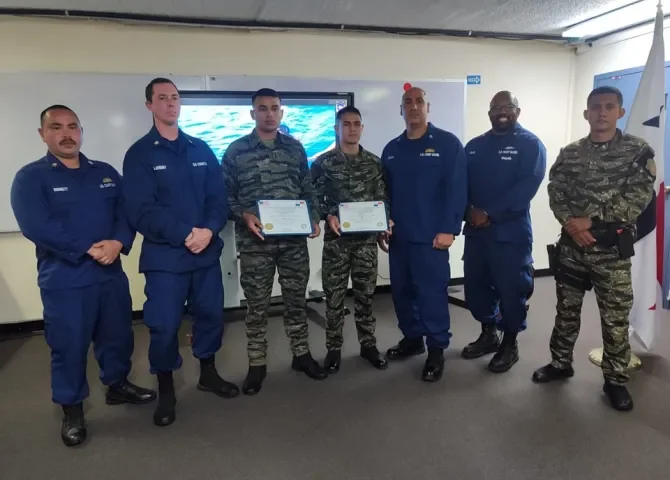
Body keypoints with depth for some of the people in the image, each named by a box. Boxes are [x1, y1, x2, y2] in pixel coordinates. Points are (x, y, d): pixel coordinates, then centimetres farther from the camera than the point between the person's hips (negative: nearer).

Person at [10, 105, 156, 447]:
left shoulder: (106, 173, 10)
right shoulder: (30, 177, -4)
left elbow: (127, 211, 2)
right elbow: (35, 227, -17)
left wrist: (119, 243, -18)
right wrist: (87, 249, -20)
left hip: (111, 273, 5)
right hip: (64, 279, -4)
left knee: (118, 335, 16)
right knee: (69, 345, 5)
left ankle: (117, 385, 38)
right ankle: (71, 409, 24)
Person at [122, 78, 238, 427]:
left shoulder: (201, 150, 9)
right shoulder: (139, 154, -2)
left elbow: (219, 197, 3)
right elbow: (141, 210, -12)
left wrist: (209, 230, -16)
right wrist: (185, 234, -20)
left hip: (206, 251, 4)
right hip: (165, 256, -4)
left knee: (211, 314, 13)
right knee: (164, 325, 0)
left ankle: (208, 373, 35)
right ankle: (165, 390, 22)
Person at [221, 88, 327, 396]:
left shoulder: (295, 148, 9)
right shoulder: (236, 151, 0)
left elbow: (307, 189, 12)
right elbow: (225, 195, 0)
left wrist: (314, 218, -1)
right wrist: (244, 215, -17)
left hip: (294, 238, 3)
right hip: (255, 242, -2)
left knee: (296, 299, 13)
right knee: (257, 305, 7)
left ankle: (301, 354, 30)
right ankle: (257, 364, 21)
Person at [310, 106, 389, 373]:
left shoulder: (375, 163, 7)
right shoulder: (323, 163, -1)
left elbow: (382, 199, 8)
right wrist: (328, 216, -17)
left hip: (367, 238, 2)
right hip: (336, 239, -2)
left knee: (365, 293, 11)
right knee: (334, 296, 5)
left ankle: (368, 344, 25)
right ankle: (334, 348, 19)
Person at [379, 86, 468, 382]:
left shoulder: (448, 143, -2)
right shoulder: (392, 149, 14)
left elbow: (457, 189, -9)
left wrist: (449, 229, -15)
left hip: (430, 235, -5)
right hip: (398, 235, 6)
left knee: (432, 292, -2)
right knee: (401, 290, 12)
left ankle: (436, 350, 11)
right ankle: (411, 338, 29)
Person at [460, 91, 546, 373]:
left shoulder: (530, 144, -2)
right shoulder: (474, 146, 14)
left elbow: (527, 186, -14)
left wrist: (489, 213, -18)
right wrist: (469, 211, -12)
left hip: (511, 231, -5)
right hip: (475, 229, 5)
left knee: (510, 289, 2)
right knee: (475, 285, 10)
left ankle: (510, 344, 21)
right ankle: (488, 333, 30)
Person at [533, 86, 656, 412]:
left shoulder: (638, 150, -1)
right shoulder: (569, 154, 7)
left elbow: (639, 198, -11)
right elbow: (555, 193, 1)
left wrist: (590, 220, -16)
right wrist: (570, 223, -16)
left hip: (613, 248, -2)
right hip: (571, 245, 3)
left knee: (615, 318, 5)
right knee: (566, 309, 14)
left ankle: (615, 379, 21)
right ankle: (560, 363, 31)